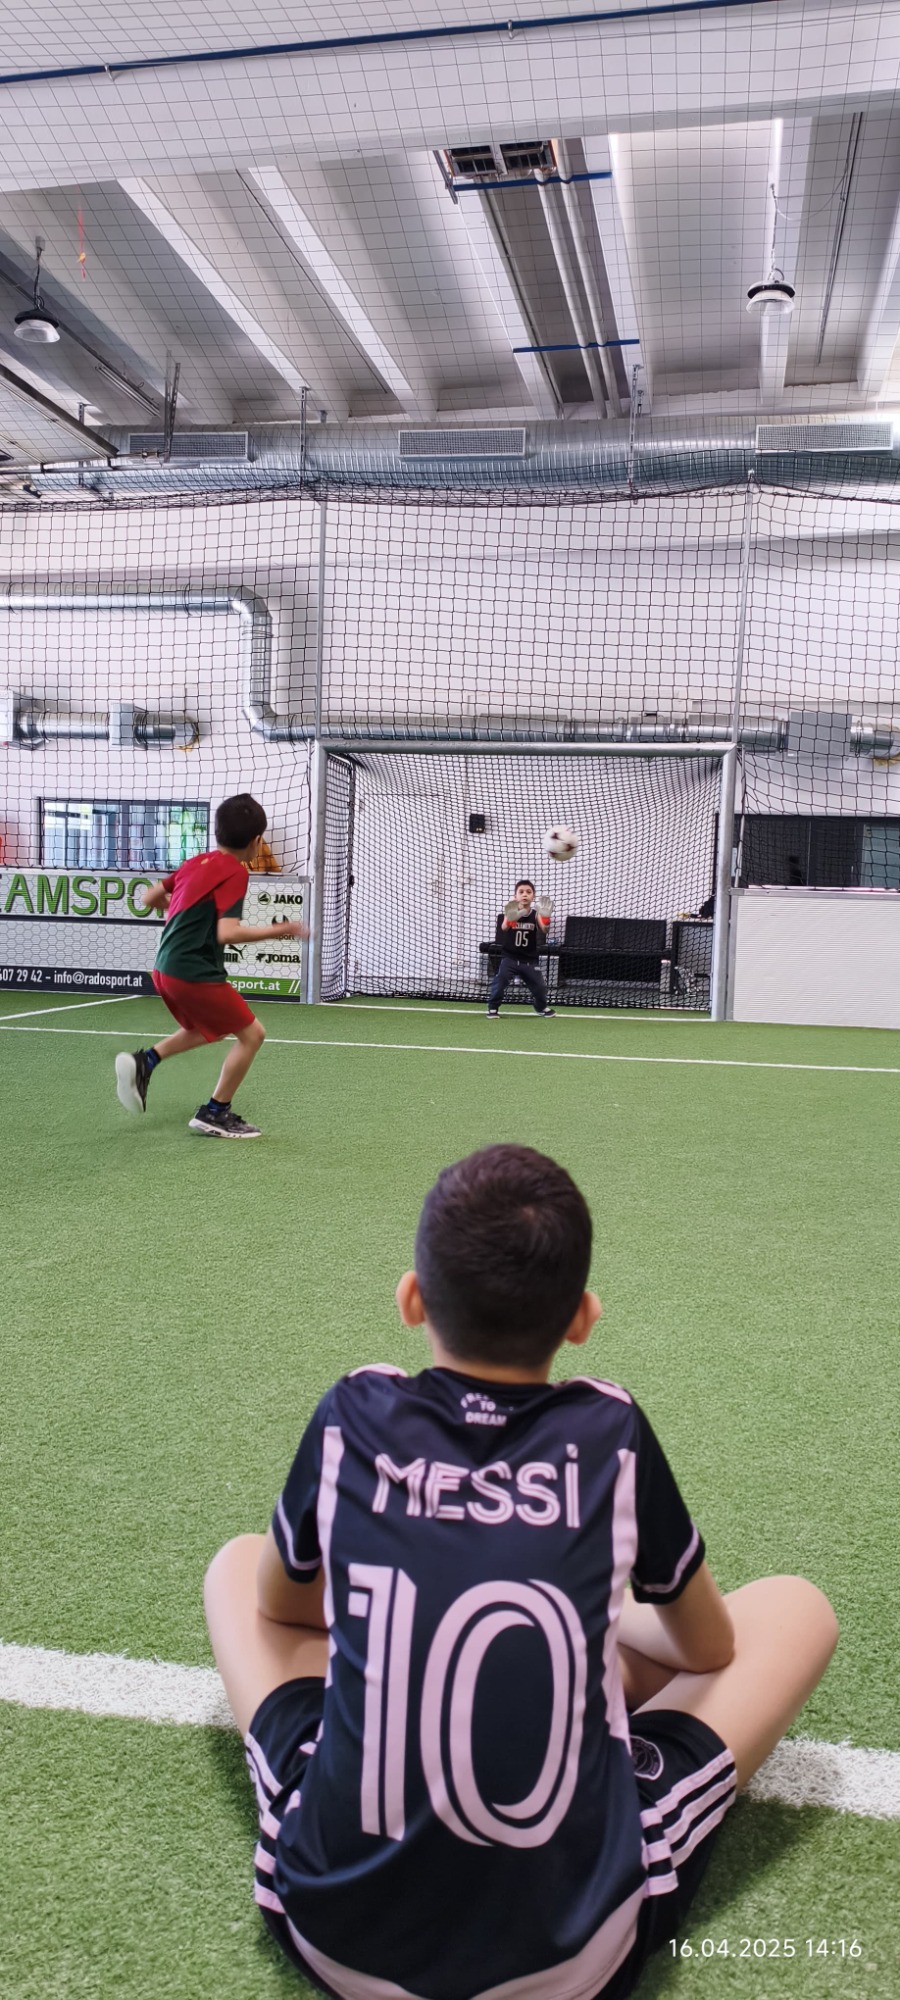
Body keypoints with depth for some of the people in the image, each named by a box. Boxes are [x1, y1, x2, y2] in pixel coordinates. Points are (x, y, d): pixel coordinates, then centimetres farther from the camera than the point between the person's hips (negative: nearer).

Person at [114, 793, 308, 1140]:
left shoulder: (196, 863, 11)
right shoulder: (234, 872, -13)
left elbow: (150, 898, 20)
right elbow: (228, 933, -24)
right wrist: (279, 929, -18)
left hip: (166, 968, 9)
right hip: (194, 974, -9)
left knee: (207, 1030, 30)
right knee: (251, 1034, 4)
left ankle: (144, 1062, 15)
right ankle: (215, 1114, 9)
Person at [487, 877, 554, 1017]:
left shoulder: (536, 914, -6)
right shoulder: (509, 912, -11)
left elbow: (544, 930, -24)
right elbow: (503, 928, -31)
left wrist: (546, 918, -46)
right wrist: (509, 920, -55)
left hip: (530, 960, 2)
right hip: (509, 957, -2)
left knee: (540, 985, 8)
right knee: (499, 980, -20)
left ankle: (542, 1007, 38)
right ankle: (493, 1008, 0)